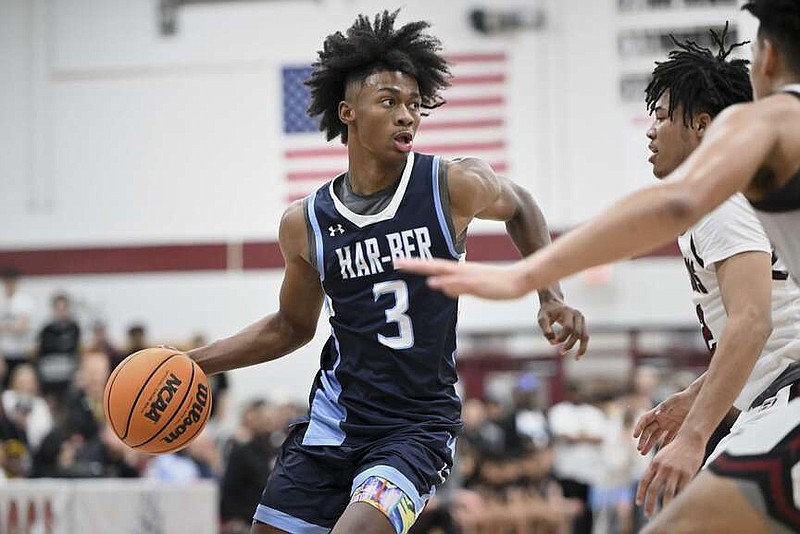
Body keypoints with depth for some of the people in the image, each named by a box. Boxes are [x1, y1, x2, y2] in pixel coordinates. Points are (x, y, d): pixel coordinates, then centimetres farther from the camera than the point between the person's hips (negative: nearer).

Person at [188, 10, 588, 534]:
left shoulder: (455, 185, -9)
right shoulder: (305, 222, -1)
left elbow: (519, 207, 15)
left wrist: (551, 298, 6)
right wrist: (197, 362, 7)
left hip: (420, 426, -4)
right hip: (335, 419, 4)